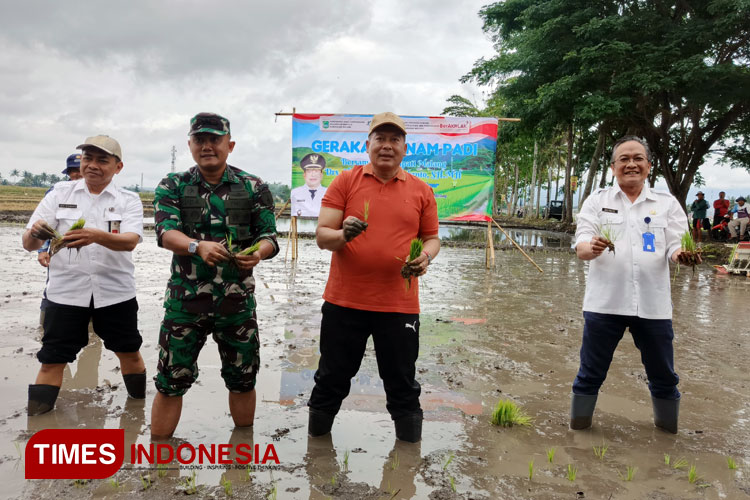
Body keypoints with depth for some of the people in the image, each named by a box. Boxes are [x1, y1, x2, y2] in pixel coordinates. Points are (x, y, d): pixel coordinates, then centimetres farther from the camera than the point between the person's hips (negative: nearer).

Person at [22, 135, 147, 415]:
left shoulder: (128, 201, 1)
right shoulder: (60, 194, 3)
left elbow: (130, 242, -18)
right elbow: (29, 244, -2)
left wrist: (97, 236, -38)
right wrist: (34, 233, -27)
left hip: (115, 290, 0)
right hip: (65, 290, 0)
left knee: (129, 350, 12)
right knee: (52, 359, 2)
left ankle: (139, 403, 34)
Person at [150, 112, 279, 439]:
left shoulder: (253, 188, 3)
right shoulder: (173, 186, 4)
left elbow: (269, 236, -1)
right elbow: (165, 232, -11)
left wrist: (258, 252, -24)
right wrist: (197, 246, -32)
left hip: (237, 301, 1)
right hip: (185, 299, 0)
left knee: (242, 379, 13)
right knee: (171, 381, 6)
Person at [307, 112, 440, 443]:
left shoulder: (421, 191, 7)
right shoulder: (345, 182, 2)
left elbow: (432, 238, 13)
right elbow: (321, 235, -2)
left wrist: (425, 256, -9)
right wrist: (343, 234, -24)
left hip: (399, 304, 1)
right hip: (344, 301, 0)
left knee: (402, 384, 12)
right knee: (332, 379, 14)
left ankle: (410, 442, 31)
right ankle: (316, 439, 35)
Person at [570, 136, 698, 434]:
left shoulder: (667, 203, 9)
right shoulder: (597, 201, 6)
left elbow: (676, 245, 2)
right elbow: (581, 248, -4)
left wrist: (680, 254, -22)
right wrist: (592, 248, -27)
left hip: (653, 304, 1)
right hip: (605, 301, -1)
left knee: (663, 376, 14)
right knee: (591, 373, 8)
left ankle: (668, 427, 35)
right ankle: (578, 427, 24)